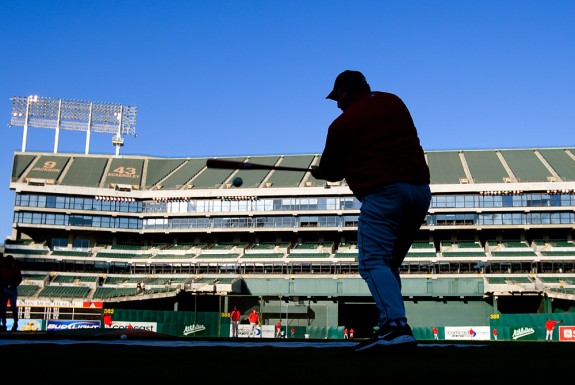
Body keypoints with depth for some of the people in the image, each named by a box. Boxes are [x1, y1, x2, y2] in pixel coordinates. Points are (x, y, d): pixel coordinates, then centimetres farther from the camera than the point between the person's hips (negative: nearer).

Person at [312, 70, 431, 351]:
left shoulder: (342, 123, 2)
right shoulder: (395, 103, 20)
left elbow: (331, 172, 11)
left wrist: (318, 171, 35)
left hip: (383, 193, -7)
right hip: (421, 189, 8)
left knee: (373, 261, -12)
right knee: (389, 262, 16)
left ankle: (396, 325, -29)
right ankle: (390, 323, 11)